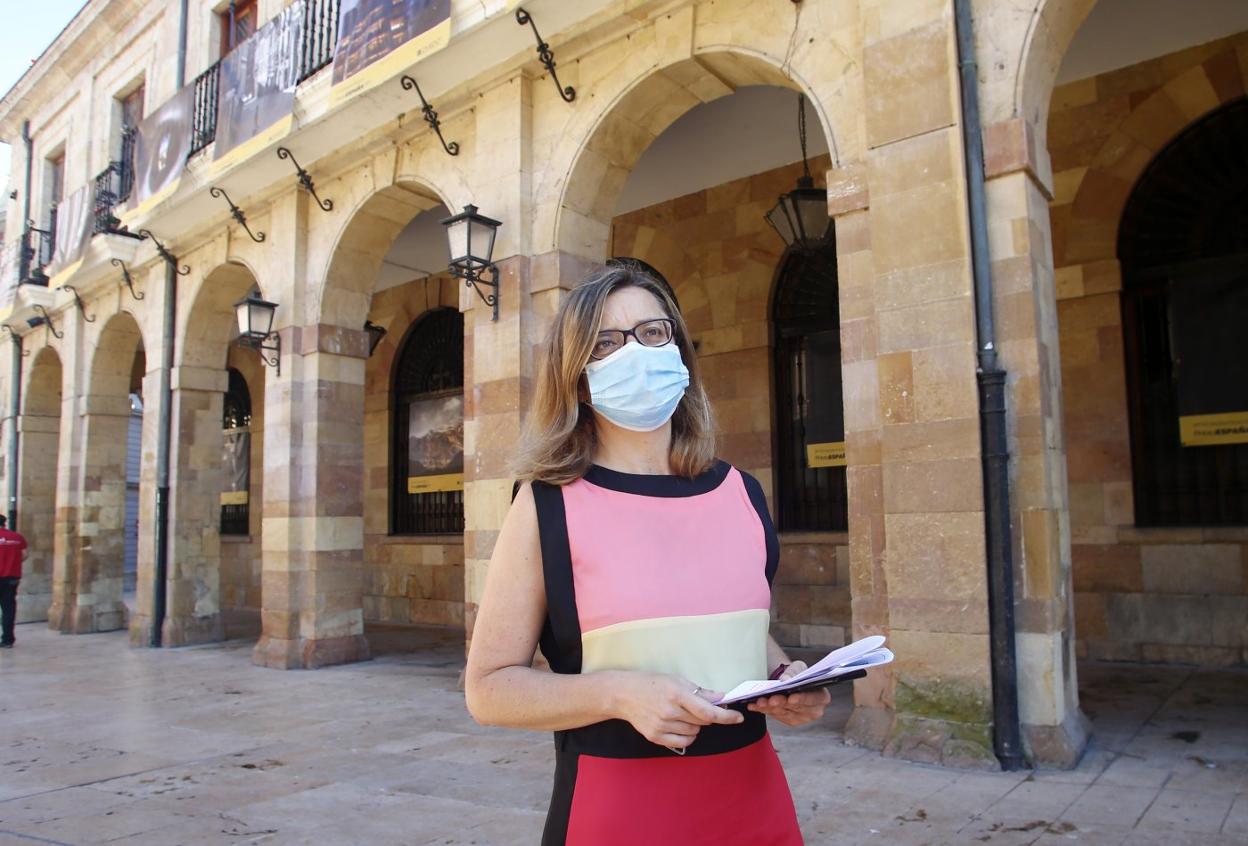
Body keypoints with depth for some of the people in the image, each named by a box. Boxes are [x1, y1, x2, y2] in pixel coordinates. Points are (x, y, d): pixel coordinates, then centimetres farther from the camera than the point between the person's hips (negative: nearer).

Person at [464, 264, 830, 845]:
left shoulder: (741, 494, 1)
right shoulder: (547, 507, -10)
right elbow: (489, 686, -8)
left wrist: (788, 679, -4)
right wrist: (619, 693, -22)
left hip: (754, 798, 4)